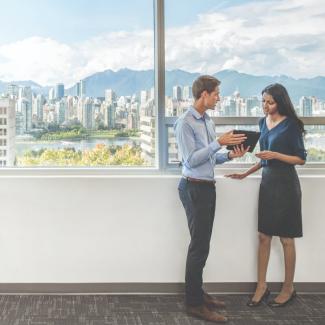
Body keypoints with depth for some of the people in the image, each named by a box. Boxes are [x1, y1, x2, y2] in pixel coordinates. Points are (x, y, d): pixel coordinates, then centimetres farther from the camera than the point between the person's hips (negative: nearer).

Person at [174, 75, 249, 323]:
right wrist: (219, 143, -22)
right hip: (194, 188, -9)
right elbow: (191, 159, -19)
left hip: (208, 187, 9)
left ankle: (198, 293, 27)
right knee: (199, 246, -5)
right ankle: (194, 303, 4)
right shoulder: (185, 123, -13)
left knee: (202, 244, 15)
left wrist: (229, 156, -2)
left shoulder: (208, 121, 12)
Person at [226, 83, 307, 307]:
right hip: (267, 182, 6)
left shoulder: (290, 125, -10)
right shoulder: (264, 122, 9)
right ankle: (262, 286, 15)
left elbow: (301, 158, -8)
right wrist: (246, 174, 14)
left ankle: (288, 289, 16)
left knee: (286, 238, 3)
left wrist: (276, 155, -20)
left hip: (285, 184, -6)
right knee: (263, 236, 6)